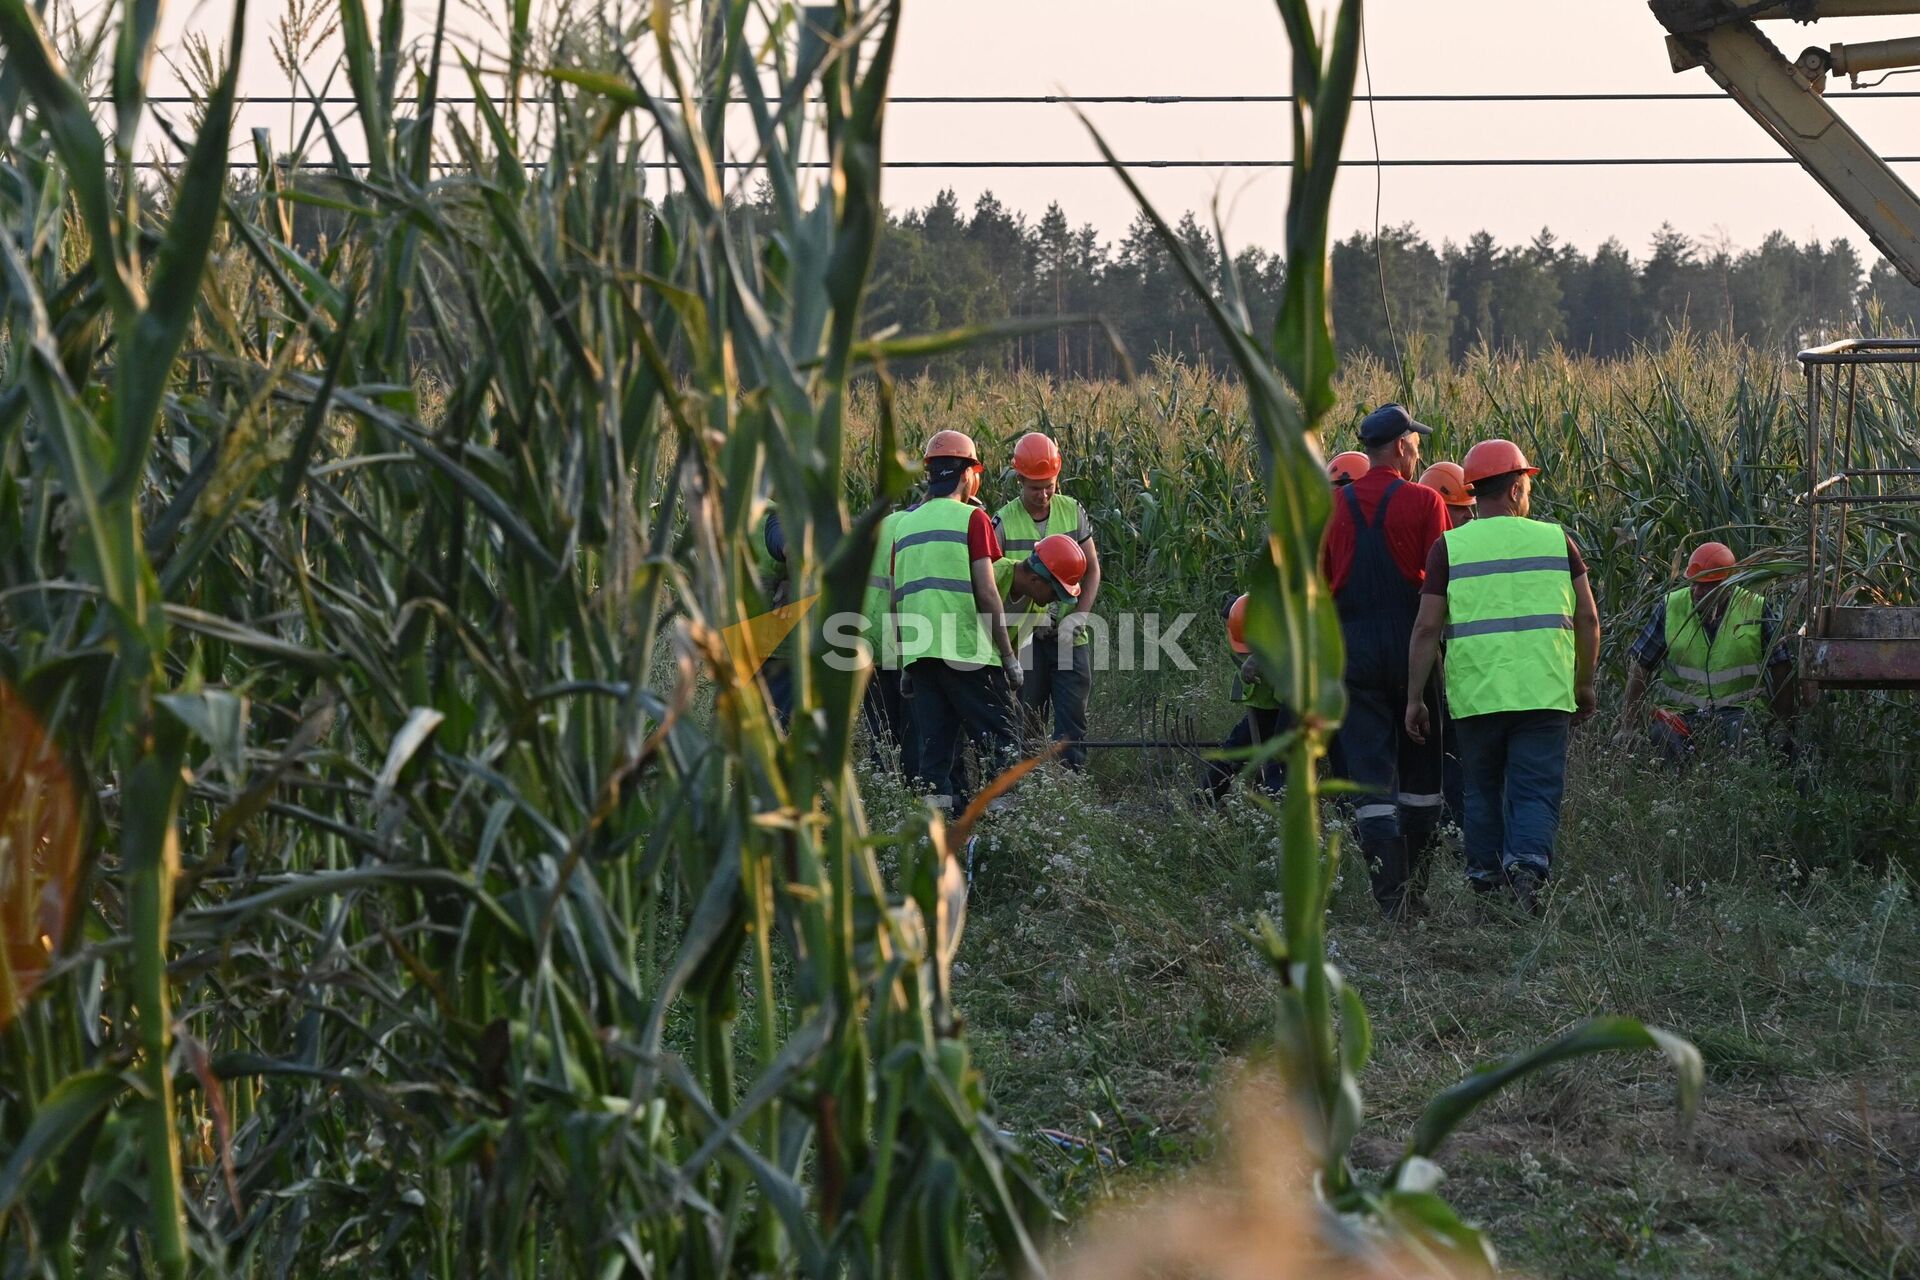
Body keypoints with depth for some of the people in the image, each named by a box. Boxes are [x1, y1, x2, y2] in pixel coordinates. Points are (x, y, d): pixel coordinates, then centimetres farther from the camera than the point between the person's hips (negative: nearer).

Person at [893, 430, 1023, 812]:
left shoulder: (905, 524, 14)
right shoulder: (972, 519, -3)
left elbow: (897, 601, 15)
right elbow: (987, 593, -9)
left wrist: (906, 662, 21)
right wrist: (1009, 655, -5)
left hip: (921, 653, 6)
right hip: (968, 652, -5)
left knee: (933, 752, 7)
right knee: (1000, 743, -1)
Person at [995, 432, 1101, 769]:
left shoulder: (1073, 512, 3)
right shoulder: (1003, 522, -5)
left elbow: (1092, 569, 6)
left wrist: (1077, 617, -8)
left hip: (1070, 636, 2)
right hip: (1024, 636, -2)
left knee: (1072, 717, -1)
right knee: (1026, 721, 1)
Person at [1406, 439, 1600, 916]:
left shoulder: (1450, 547, 1)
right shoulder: (1555, 540, 5)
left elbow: (1427, 629, -2)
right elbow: (1588, 617, 7)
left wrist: (1414, 698, 4)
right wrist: (1585, 684, 19)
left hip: (1475, 693, 0)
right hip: (1544, 692, 0)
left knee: (1482, 790, 15)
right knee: (1537, 791, 0)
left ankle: (1484, 881, 17)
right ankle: (1528, 861, -24)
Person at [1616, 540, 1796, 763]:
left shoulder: (1756, 610, 1)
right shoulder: (1670, 607, 4)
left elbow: (1780, 670, 3)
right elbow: (1641, 667, 6)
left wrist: (1785, 727, -2)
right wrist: (1628, 727, 2)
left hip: (1737, 709, -1)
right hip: (1679, 709, 1)